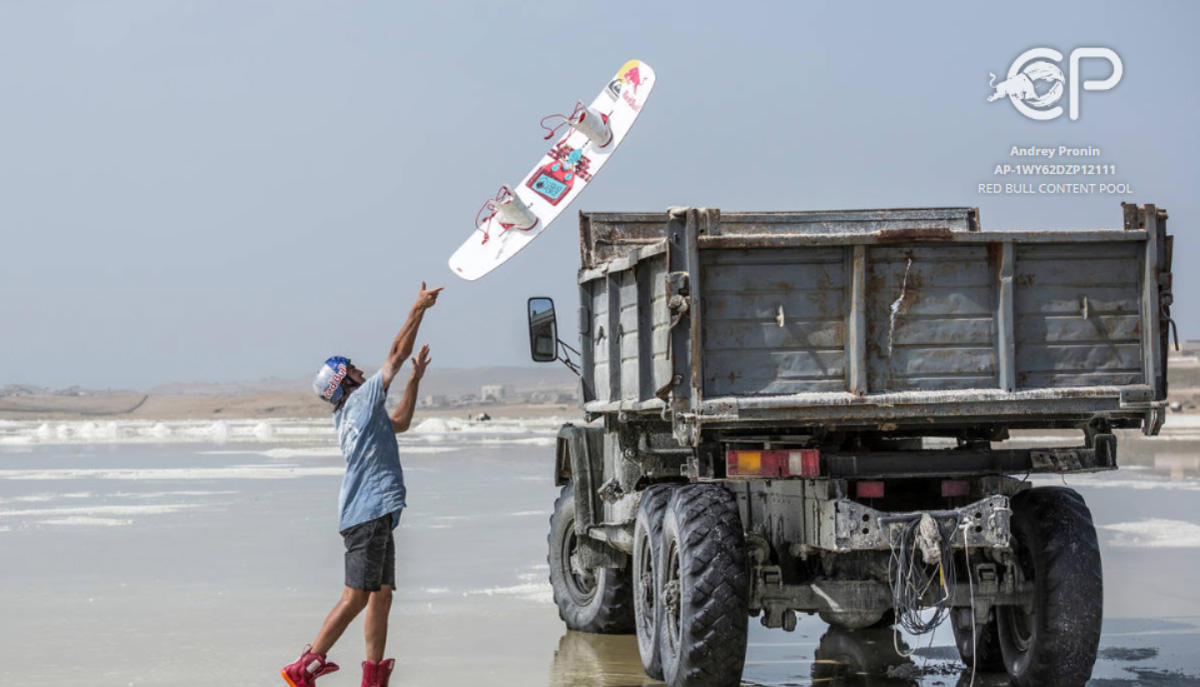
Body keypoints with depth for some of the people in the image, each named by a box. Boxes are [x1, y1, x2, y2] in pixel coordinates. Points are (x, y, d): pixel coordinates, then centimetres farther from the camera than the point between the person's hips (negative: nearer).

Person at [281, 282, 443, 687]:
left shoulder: (353, 415, 20)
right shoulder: (361, 400, -4)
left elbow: (400, 422, 35)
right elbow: (396, 354, -5)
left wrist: (416, 377, 32)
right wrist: (419, 310, 0)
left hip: (375, 513, 10)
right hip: (368, 512, -10)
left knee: (381, 596, 7)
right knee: (356, 597, -12)